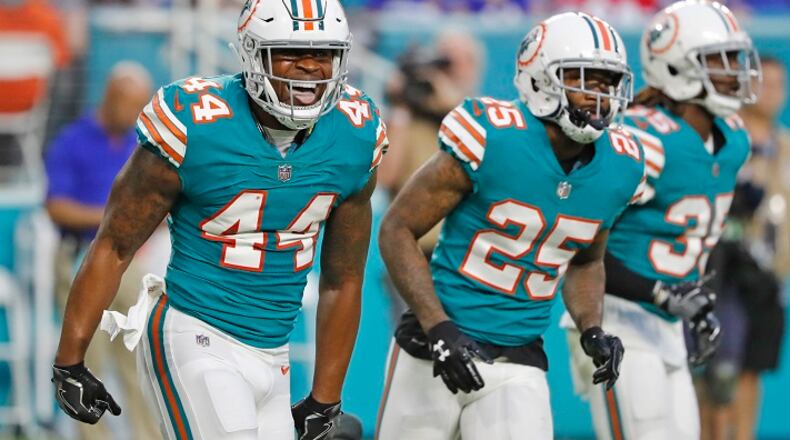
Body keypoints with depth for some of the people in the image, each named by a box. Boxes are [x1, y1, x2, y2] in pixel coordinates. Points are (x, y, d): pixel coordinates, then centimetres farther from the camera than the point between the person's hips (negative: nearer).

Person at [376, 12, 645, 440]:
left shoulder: (618, 168, 1)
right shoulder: (492, 139, -16)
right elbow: (397, 229, -10)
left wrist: (592, 330, 0)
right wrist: (440, 332, -18)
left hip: (519, 362, 3)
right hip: (439, 346, -3)